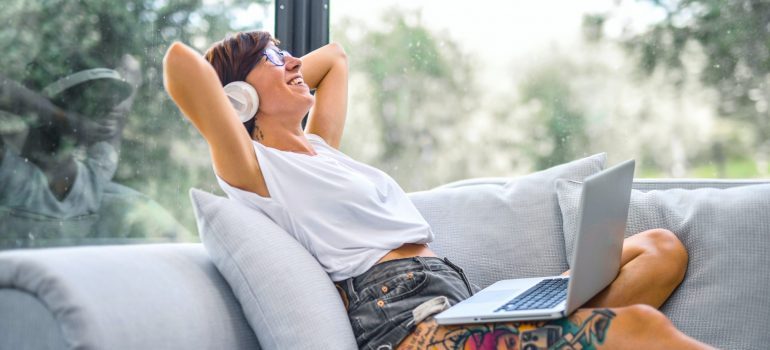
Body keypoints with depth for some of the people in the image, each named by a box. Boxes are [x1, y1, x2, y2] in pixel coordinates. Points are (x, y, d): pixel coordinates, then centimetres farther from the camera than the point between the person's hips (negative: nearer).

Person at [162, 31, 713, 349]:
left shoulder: (318, 147, 27)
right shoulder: (255, 169, 1)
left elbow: (334, 56, 43)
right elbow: (180, 61, -13)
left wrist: (279, 84, 30)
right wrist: (240, 100, 5)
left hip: (467, 300, 10)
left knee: (661, 249, 6)